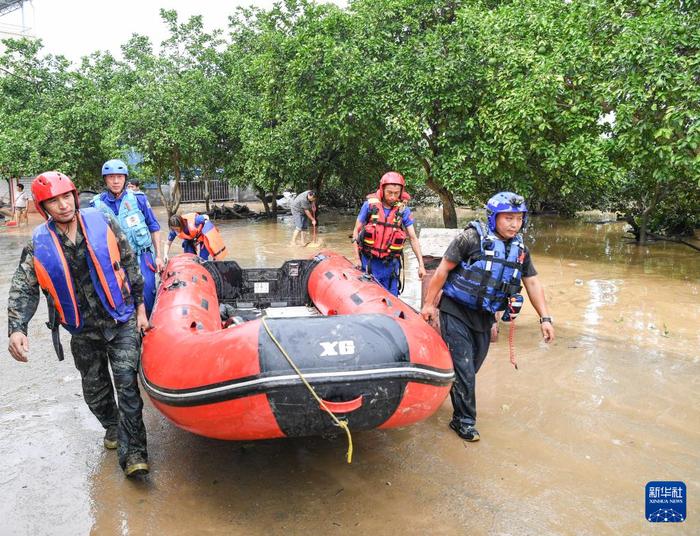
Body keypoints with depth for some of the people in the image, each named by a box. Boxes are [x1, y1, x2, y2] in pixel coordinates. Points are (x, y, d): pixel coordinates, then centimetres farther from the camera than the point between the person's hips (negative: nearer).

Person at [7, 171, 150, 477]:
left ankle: (132, 452, -4)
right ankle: (112, 425, 43)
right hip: (83, 332, 3)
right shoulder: (39, 244, -5)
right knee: (95, 390, 15)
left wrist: (140, 308, 1)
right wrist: (16, 328, -19)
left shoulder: (102, 223, -7)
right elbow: (23, 289, -3)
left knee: (127, 382, -11)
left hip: (122, 320, -2)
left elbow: (130, 265, 0)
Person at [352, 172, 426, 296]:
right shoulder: (370, 205, -5)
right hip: (369, 263, -1)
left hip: (390, 264, 1)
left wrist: (421, 264, -2)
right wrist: (357, 259, -2)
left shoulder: (403, 210, -2)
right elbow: (356, 231, 3)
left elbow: (413, 239, 2)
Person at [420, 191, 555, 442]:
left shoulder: (520, 250, 4)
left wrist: (545, 318, 0)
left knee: (472, 366, 14)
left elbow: (533, 283, 8)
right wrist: (429, 304, -12)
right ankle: (463, 420, 8)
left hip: (484, 318, 6)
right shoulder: (472, 238, -15)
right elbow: (443, 270, -12)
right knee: (463, 367, -7)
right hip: (456, 312, -6)